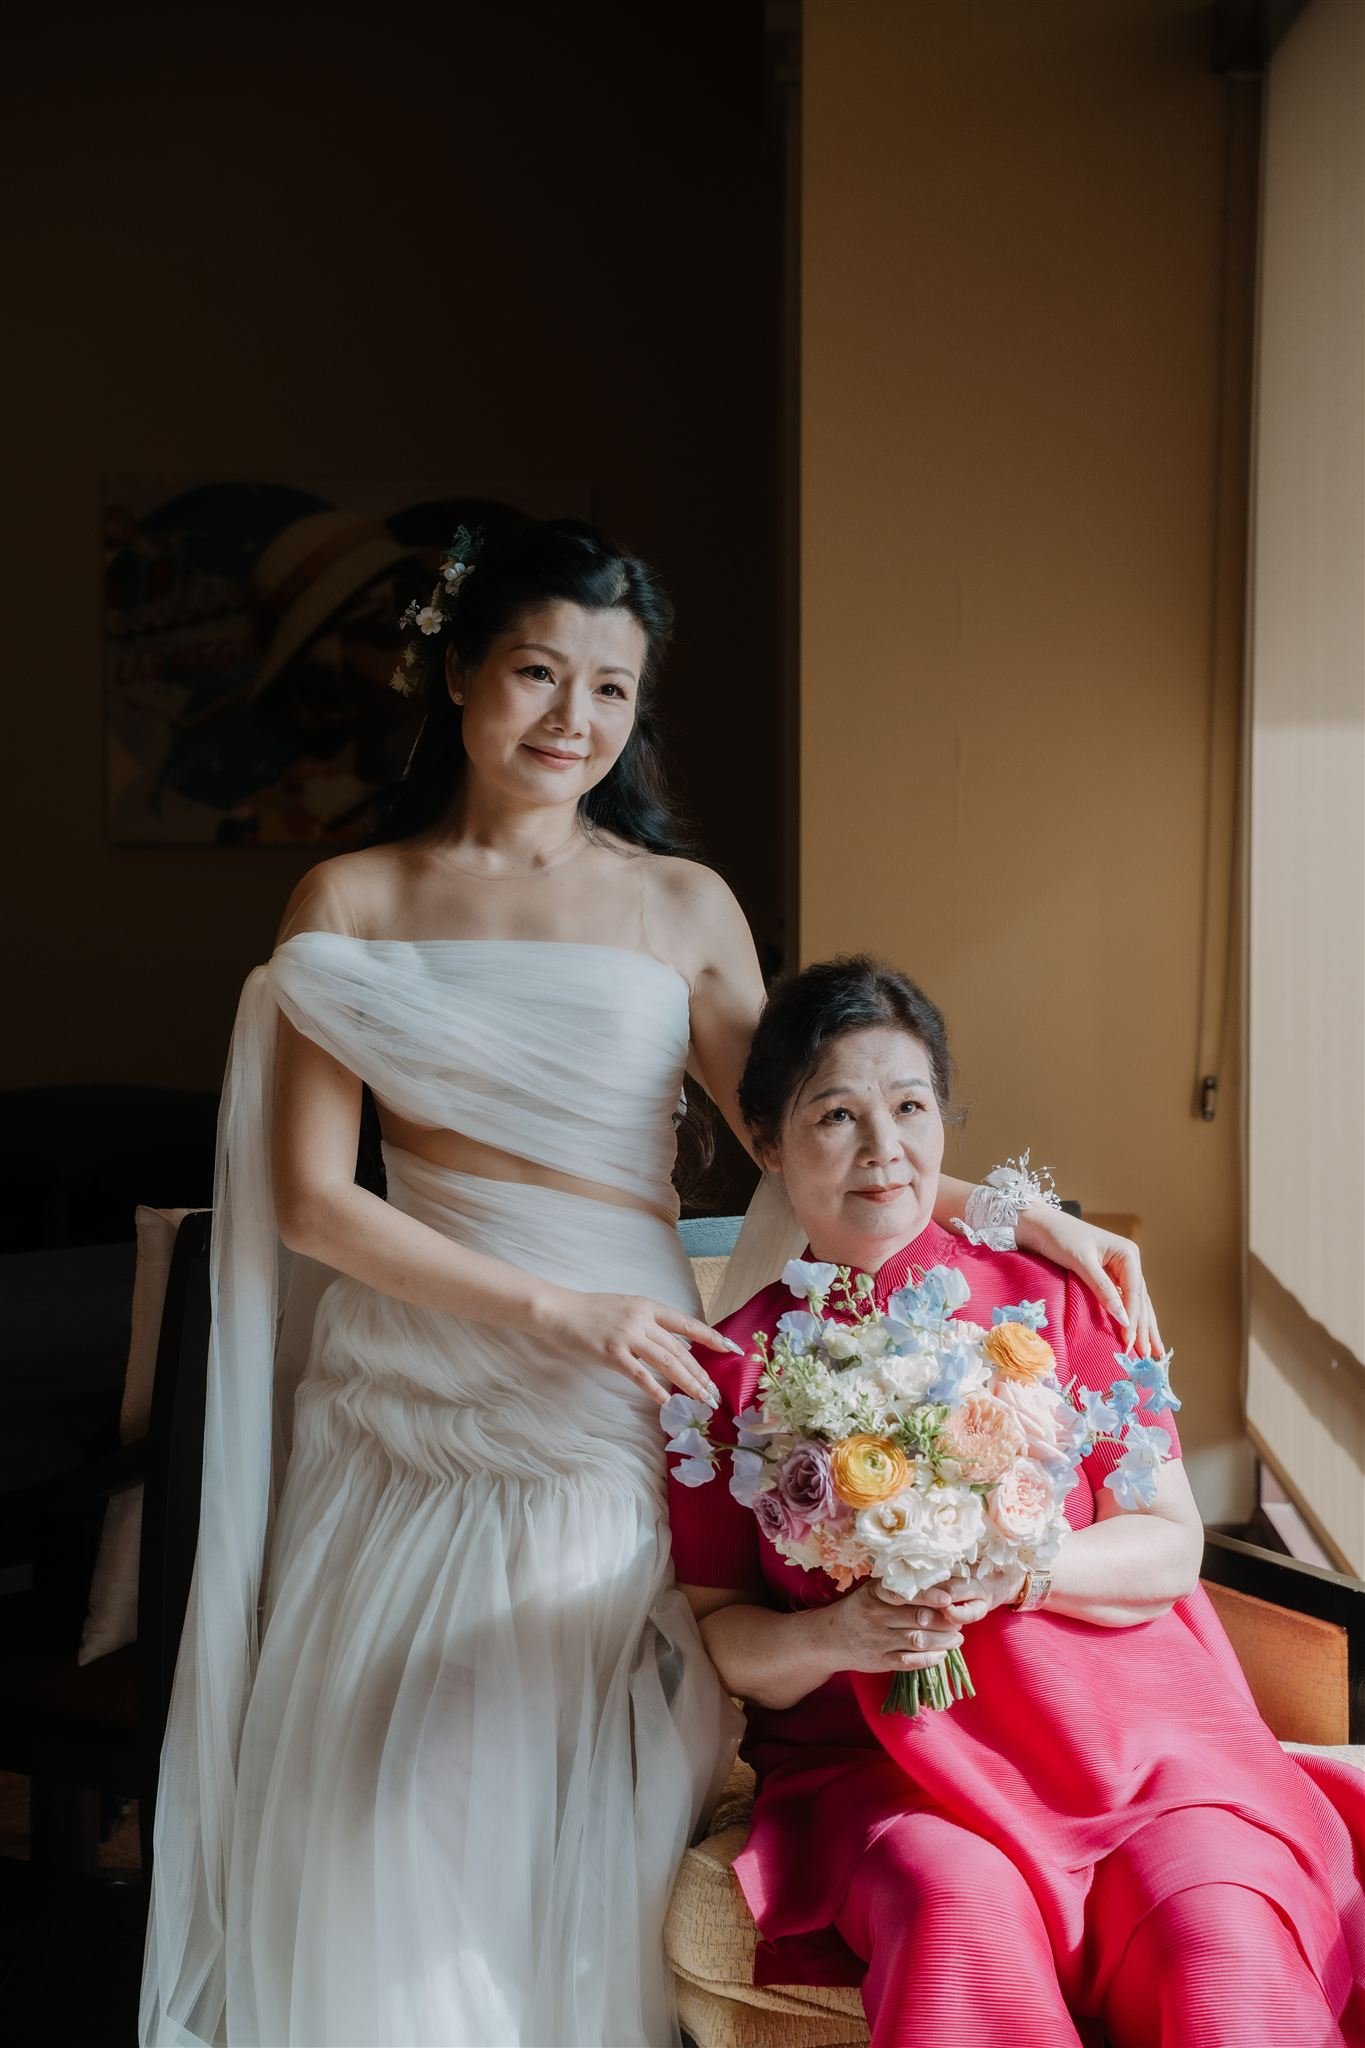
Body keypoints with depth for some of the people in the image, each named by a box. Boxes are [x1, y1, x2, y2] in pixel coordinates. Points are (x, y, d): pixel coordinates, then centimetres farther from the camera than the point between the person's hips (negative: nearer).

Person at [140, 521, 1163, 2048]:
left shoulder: (682, 906, 6)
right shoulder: (348, 904, 3)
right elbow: (308, 1195, -4)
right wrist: (547, 1309, -15)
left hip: (616, 1416, 0)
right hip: (412, 1403, 0)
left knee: (596, 1809, 1)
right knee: (393, 1821, 2)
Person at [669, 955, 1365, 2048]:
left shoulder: (1051, 1298, 6)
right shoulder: (740, 1364, 6)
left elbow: (1170, 1547, 3)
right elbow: (719, 1630, 6)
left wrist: (1016, 1566, -16)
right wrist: (833, 1637, -15)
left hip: (1127, 1724, 1)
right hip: (880, 1762, -1)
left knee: (1217, 1926, -28)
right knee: (957, 1904, -33)